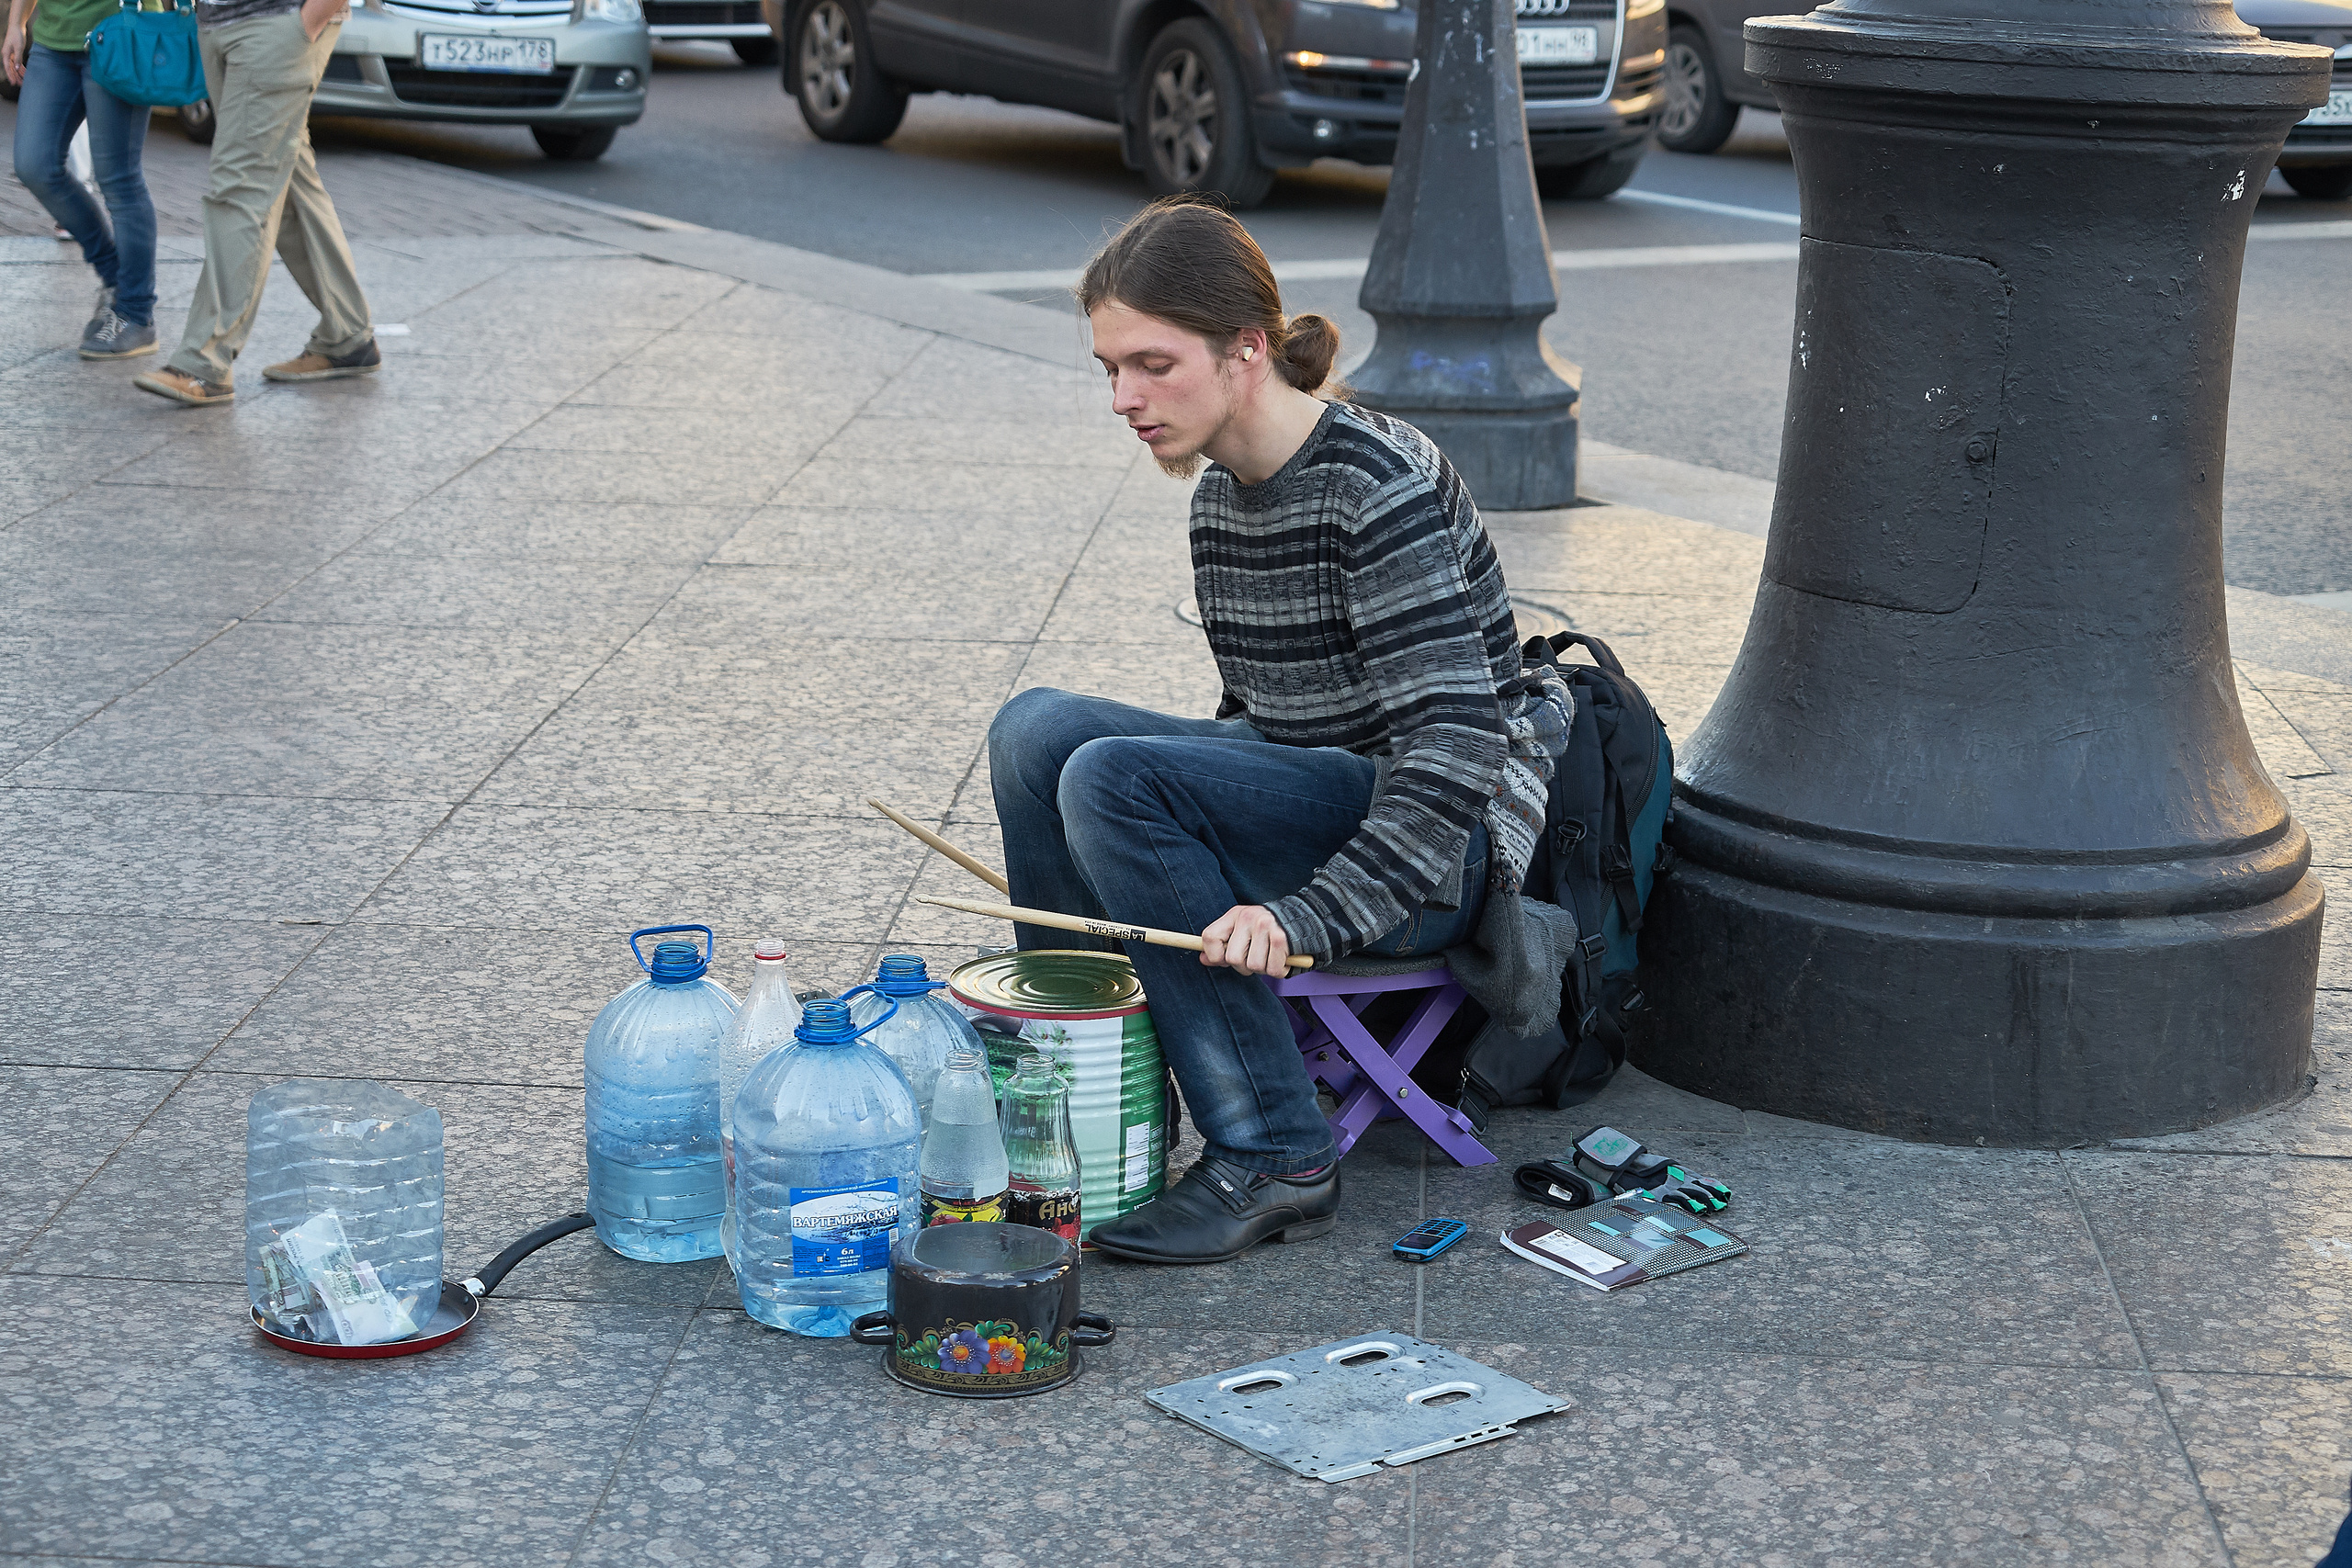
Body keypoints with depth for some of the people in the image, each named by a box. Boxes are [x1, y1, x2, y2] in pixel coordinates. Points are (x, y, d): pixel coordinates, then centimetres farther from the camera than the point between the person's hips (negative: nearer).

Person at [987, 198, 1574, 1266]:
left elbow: (1455, 747, -25)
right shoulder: (1219, 495, 7)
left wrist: (1306, 918, -32)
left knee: (1112, 776, -25)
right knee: (1037, 728, -10)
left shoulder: (1378, 486, -20)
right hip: (1310, 805, 8)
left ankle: (1275, 1159, -19)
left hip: (1441, 851, -8)